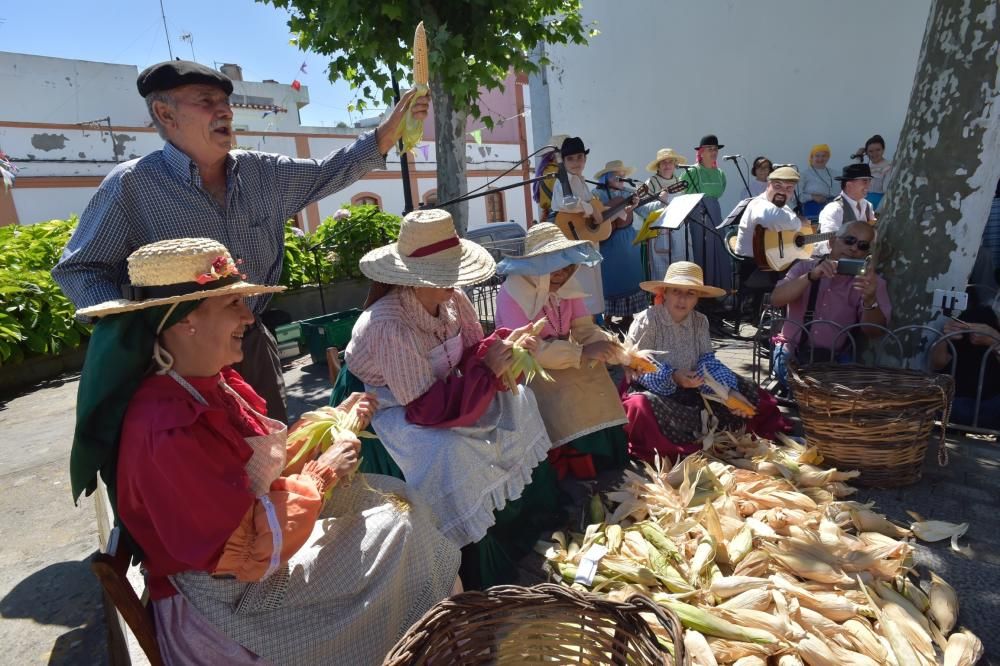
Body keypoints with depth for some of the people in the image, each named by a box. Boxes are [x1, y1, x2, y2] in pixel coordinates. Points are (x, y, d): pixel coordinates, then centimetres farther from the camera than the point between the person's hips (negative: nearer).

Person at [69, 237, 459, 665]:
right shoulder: (169, 430, -32)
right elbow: (251, 548, -29)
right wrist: (320, 475, -19)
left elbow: (267, 461, 6)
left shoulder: (214, 383, -4)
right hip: (228, 596, -8)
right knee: (398, 532, -5)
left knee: (393, 498, 7)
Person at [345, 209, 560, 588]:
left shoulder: (452, 297, -9)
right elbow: (426, 407, -32)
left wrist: (504, 345, -23)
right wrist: (487, 369, -34)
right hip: (389, 409, -8)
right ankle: (480, 582, -8)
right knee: (451, 452, -33)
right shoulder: (389, 325, -32)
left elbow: (472, 354, -1)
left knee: (518, 401, 2)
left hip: (439, 391, 8)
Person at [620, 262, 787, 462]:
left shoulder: (700, 321, -1)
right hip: (653, 391, -5)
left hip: (688, 389, 5)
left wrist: (729, 393, -22)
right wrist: (672, 377, -34)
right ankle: (711, 427, -22)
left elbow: (707, 362, -6)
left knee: (748, 392, 1)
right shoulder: (646, 321, -18)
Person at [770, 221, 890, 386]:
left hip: (836, 357, 1)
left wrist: (870, 300, -29)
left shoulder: (871, 282, 3)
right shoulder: (805, 267, 5)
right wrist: (811, 276, -26)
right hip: (792, 351, -1)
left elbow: (874, 332, -9)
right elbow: (776, 300, -12)